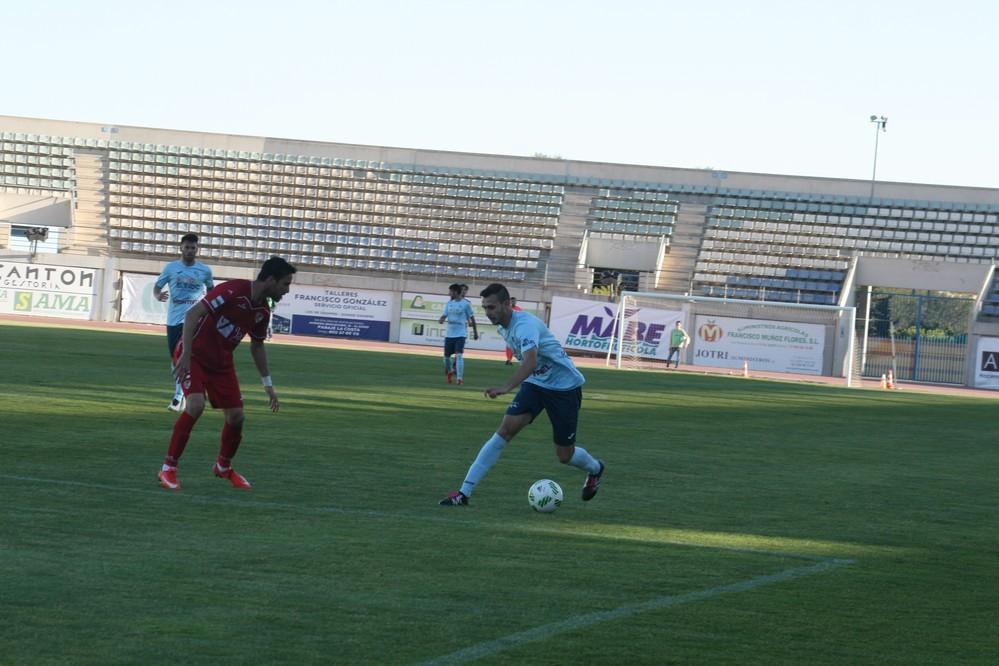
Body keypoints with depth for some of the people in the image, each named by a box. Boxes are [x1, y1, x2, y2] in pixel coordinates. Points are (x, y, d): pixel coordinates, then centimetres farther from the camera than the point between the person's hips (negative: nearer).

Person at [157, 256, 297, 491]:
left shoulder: (262, 311, 2)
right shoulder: (233, 291, -23)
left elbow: (257, 346, 18)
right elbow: (193, 314, -28)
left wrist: (268, 384, 18)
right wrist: (186, 355, -33)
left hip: (222, 362, 7)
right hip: (194, 355, -7)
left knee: (236, 416, 1)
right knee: (196, 405, -27)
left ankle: (224, 467, 29)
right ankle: (168, 468, -15)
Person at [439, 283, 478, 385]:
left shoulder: (466, 303, -6)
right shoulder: (449, 303, 7)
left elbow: (471, 318, 1)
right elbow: (444, 315, 6)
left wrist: (475, 332, 6)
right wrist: (441, 320, -18)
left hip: (461, 333, -5)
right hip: (449, 333, 5)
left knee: (459, 355, -18)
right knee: (446, 356, 9)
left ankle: (460, 378, -16)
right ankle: (449, 372, 37)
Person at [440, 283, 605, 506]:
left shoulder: (525, 325, -29)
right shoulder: (504, 327, -1)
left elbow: (530, 362, -46)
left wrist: (506, 387, -59)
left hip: (565, 387, -7)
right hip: (536, 383, 7)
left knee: (565, 456, 2)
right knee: (505, 430, -14)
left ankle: (595, 469, 39)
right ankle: (464, 492, -17)